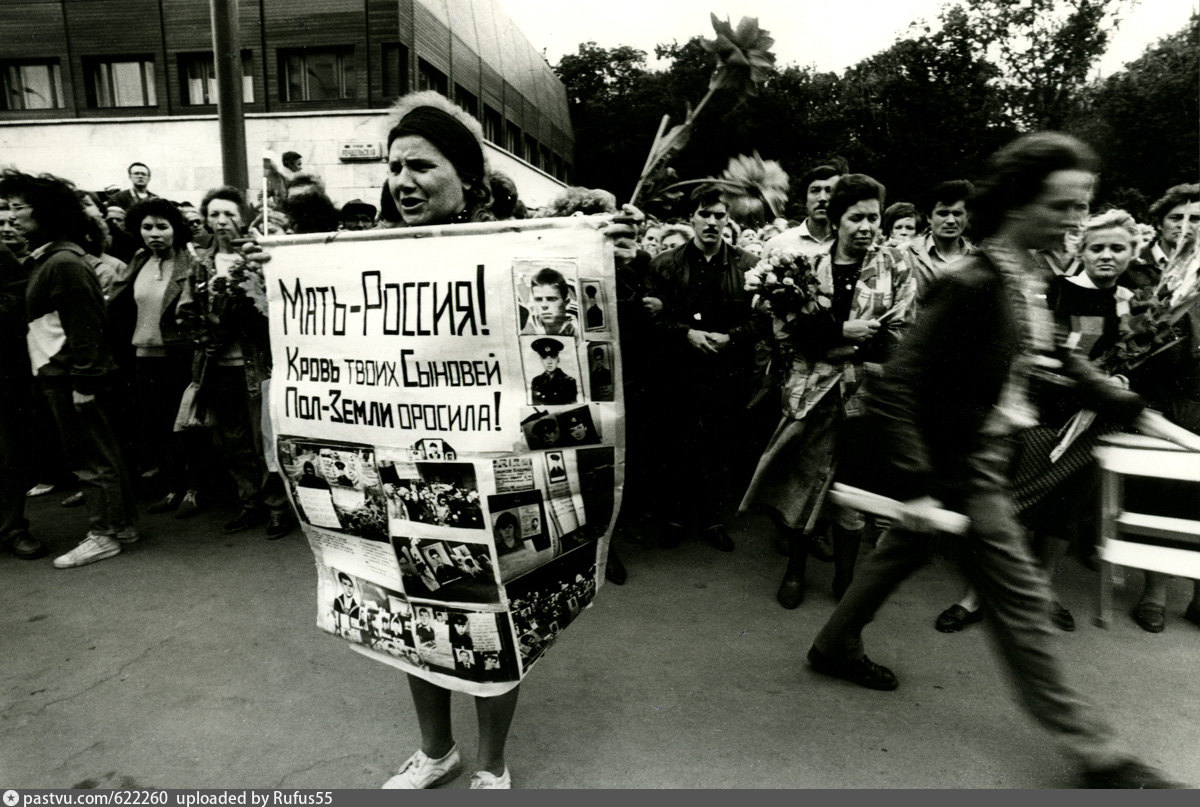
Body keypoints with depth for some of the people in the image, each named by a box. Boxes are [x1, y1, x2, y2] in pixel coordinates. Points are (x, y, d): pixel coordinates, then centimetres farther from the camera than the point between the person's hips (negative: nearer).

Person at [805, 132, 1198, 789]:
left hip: (984, 456, 10)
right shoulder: (973, 285, -25)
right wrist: (913, 486, -29)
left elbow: (1058, 360, 16)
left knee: (901, 552, 22)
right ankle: (1094, 753, 24)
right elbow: (894, 389, -28)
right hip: (959, 466, -10)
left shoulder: (1026, 278, 4)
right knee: (1021, 599, 4)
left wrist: (1141, 416, 12)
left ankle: (834, 648, 43)